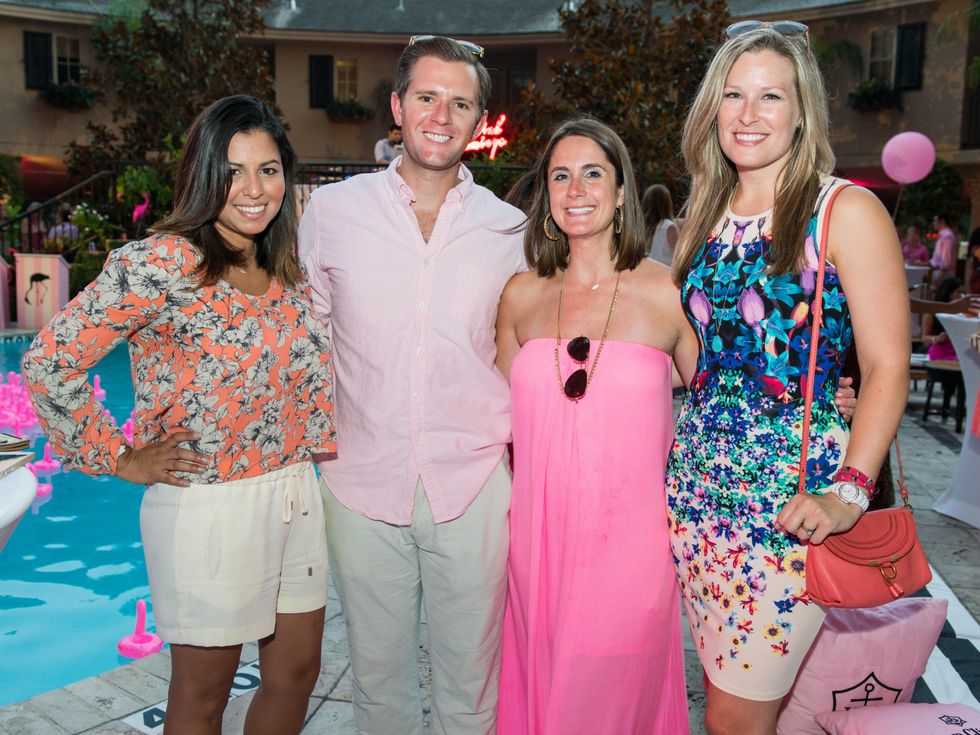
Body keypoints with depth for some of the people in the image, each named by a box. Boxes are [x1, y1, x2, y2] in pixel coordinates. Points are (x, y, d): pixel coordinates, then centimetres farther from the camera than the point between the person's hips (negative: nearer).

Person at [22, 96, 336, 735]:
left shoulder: (287, 268, 4)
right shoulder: (163, 263, -17)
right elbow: (49, 364, -18)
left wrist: (320, 442, 9)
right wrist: (119, 460, -11)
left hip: (295, 495, 7)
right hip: (207, 507, -6)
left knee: (297, 673, 20)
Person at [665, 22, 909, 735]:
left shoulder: (845, 210, -7)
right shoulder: (705, 216, 10)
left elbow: (888, 366, -9)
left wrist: (849, 492, -18)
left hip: (790, 495, -5)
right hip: (699, 483, 5)